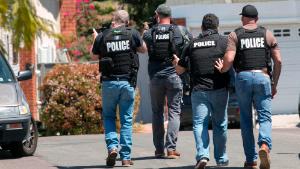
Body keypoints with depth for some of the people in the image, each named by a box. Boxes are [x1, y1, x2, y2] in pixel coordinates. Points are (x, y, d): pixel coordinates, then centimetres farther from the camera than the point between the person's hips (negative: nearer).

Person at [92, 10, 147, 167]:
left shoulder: (102, 37, -3)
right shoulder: (132, 34, -2)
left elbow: (94, 54, 13)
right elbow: (144, 49, 15)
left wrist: (95, 39, 30)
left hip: (109, 82, 0)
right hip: (127, 82, 0)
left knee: (108, 117, 16)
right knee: (126, 120, 7)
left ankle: (112, 146, -5)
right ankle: (126, 157, 4)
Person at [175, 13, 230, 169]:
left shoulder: (192, 44, 7)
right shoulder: (223, 41, 1)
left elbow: (179, 70, 12)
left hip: (199, 90, 1)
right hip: (219, 89, 0)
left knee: (199, 123, 0)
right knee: (220, 124, 11)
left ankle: (202, 155, -19)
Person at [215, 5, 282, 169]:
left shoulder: (235, 35, 5)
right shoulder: (267, 34, 10)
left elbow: (229, 59, -10)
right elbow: (278, 61, 5)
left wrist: (222, 69, 11)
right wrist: (274, 84, 13)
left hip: (243, 77, 0)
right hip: (263, 77, 0)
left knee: (246, 119, 10)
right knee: (265, 117, 2)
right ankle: (264, 144, -29)